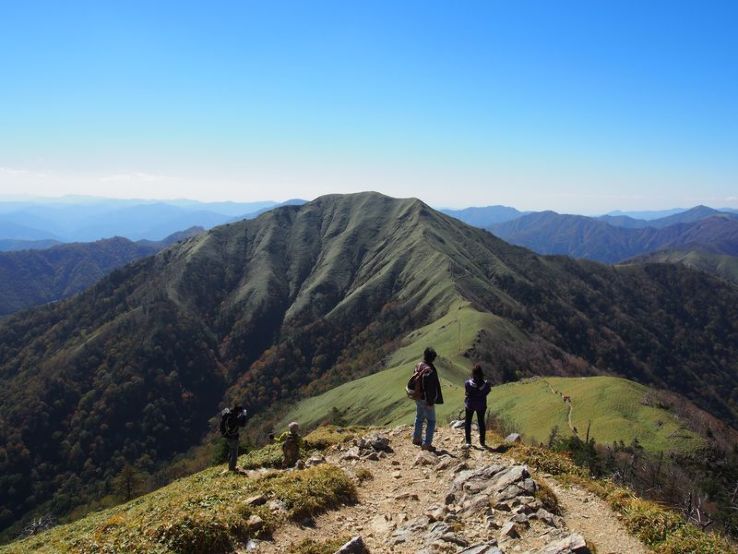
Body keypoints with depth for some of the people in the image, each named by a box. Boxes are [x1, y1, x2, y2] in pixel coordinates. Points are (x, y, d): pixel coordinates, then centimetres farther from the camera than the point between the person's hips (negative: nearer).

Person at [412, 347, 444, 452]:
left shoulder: (418, 366, 1)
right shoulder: (429, 370, -26)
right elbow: (430, 388, -26)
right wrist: (430, 402, -19)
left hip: (418, 398, 8)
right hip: (426, 399, -8)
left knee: (419, 418, 24)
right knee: (431, 421, 4)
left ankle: (416, 438, 37)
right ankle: (427, 444, 5)